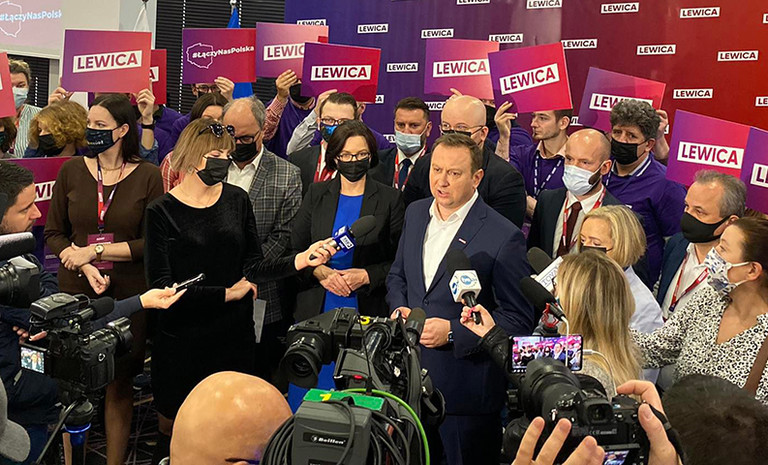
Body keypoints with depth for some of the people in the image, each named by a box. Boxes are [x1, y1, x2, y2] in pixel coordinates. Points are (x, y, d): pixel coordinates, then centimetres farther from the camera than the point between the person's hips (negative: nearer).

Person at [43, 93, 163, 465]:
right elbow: (53, 234, 4)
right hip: (75, 290, 2)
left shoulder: (148, 176, -3)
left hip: (128, 294, -1)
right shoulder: (72, 170, 3)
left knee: (119, 383, 9)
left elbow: (150, 243, -5)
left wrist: (94, 250, -11)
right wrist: (86, 268, -11)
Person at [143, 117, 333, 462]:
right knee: (173, 432, 9)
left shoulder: (236, 200, 5)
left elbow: (253, 266, 3)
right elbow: (162, 285, -12)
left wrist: (297, 261, -15)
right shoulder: (162, 211, -6)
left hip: (235, 336, 3)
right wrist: (227, 293, -10)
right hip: (182, 341, -2)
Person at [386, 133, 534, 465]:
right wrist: (399, 307, -4)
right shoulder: (415, 213, 4)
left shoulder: (504, 237, -16)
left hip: (467, 386, -5)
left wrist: (453, 332, -21)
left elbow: (519, 319, -14)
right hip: (409, 376, 6)